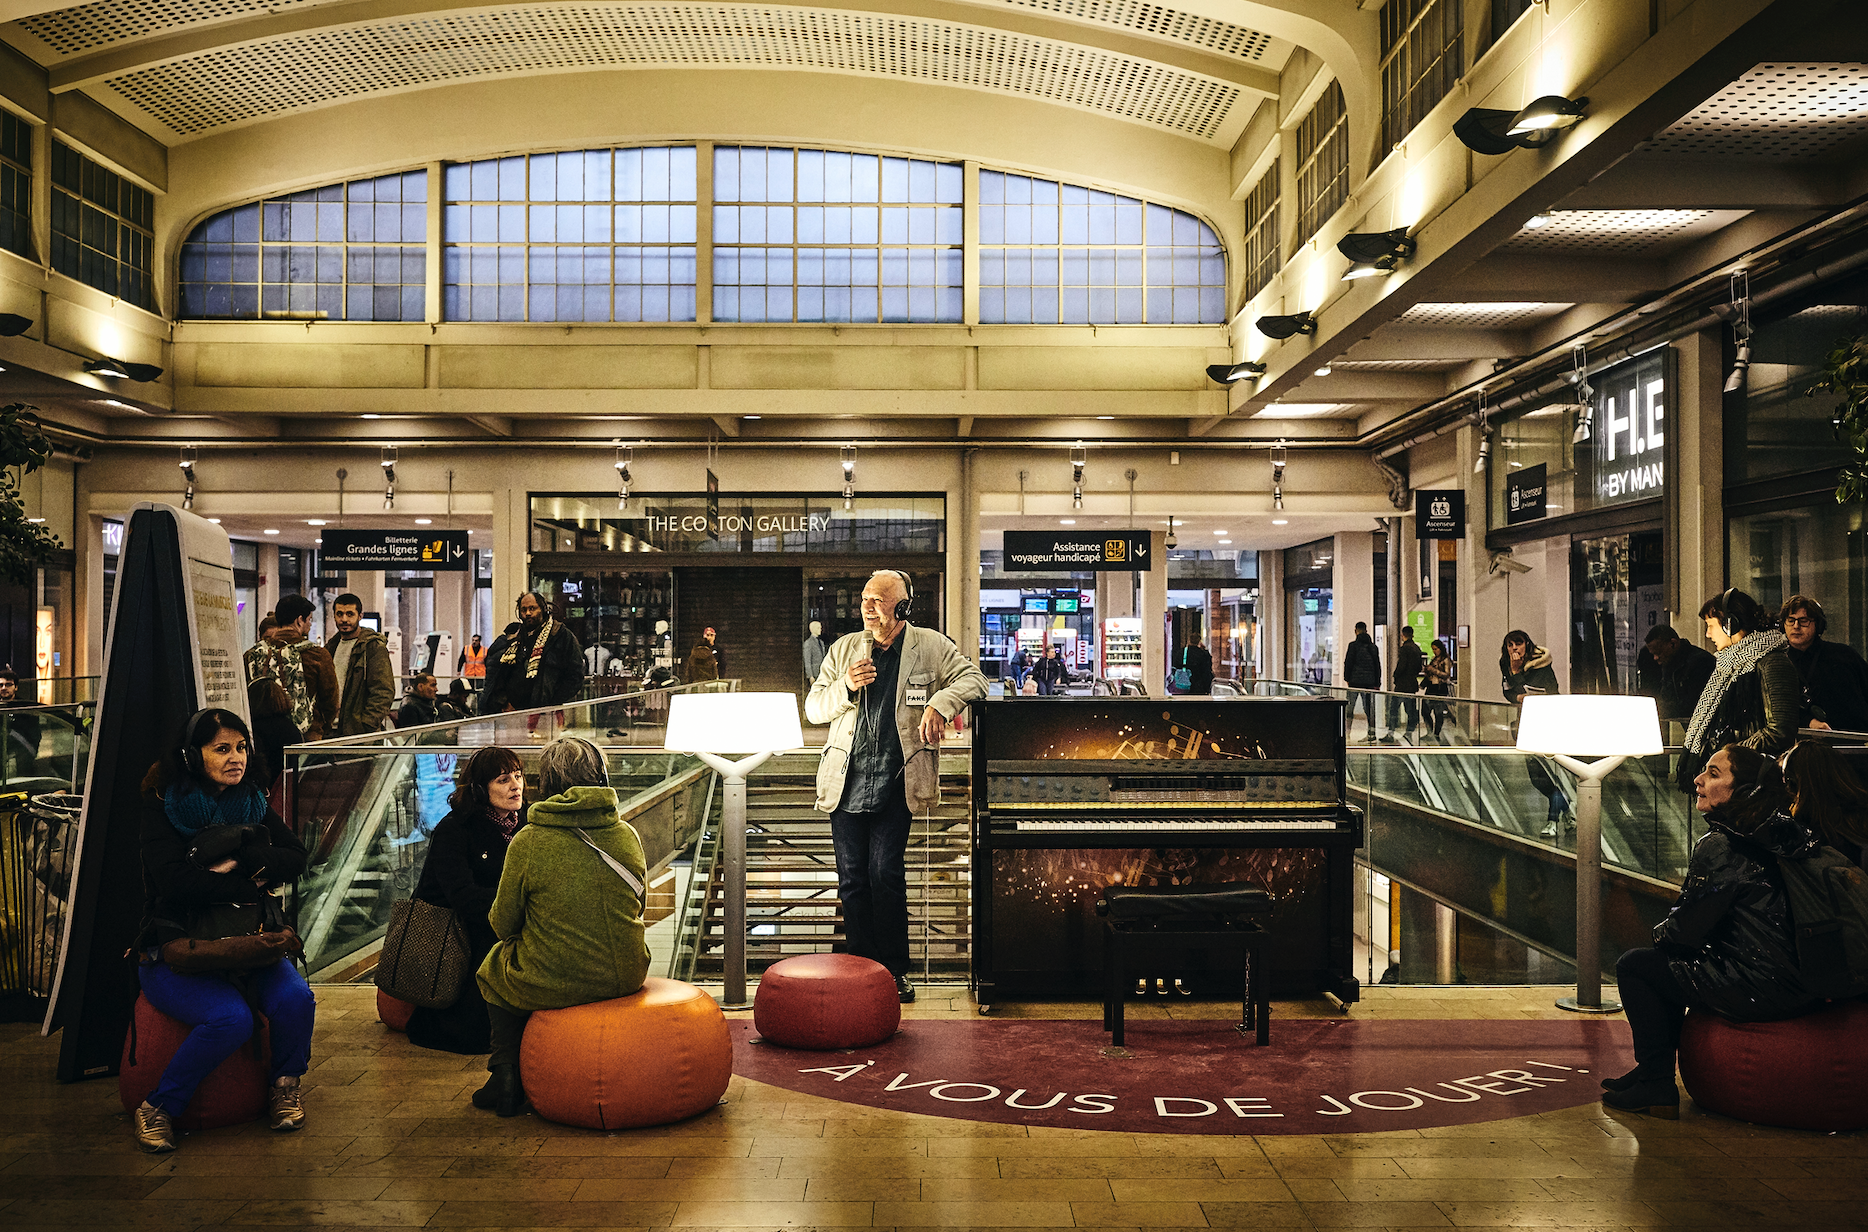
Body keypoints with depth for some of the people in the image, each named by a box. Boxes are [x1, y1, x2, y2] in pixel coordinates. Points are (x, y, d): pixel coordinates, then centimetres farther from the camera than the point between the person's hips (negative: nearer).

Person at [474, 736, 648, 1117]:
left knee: (494, 966, 28)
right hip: (627, 976, 4)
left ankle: (508, 1075, 29)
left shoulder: (528, 842, -13)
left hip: (552, 985, -4)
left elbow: (503, 923, -4)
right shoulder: (628, 834, -1)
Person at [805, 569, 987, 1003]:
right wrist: (846, 687, -10)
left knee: (885, 873, -9)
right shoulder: (844, 649, 10)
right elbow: (813, 708, 10)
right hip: (846, 782, 3)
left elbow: (972, 678, -1)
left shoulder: (931, 646, 3)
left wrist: (939, 702, -20)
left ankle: (893, 969, 4)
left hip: (895, 784, -3)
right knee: (852, 878, 4)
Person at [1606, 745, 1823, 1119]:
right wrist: (1672, 930, 21)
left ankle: (1656, 1087, 9)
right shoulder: (1771, 838, 9)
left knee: (1633, 965, 4)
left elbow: (1688, 929, -13)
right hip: (1797, 986, 9)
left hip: (1758, 992, -9)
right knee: (1669, 959, 26)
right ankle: (1651, 1069, 34)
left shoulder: (1719, 848, -17)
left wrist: (1661, 932, 9)